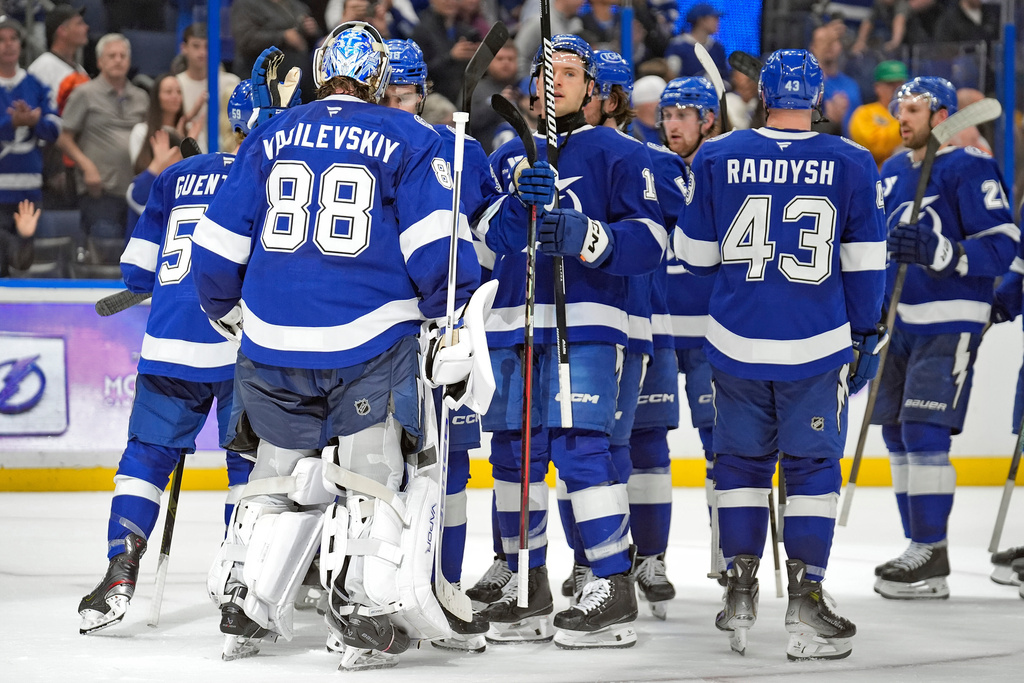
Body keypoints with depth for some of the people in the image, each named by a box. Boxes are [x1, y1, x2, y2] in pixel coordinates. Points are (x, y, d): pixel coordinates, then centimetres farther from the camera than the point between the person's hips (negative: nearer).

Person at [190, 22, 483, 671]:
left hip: (275, 345, 4)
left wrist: (231, 313, 27)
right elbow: (438, 249, -9)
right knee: (375, 472, 6)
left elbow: (217, 247, 10)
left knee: (285, 471, 19)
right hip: (371, 343, -4)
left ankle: (243, 606, 18)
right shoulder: (411, 141, 0)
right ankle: (361, 619, -1)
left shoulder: (272, 136, 9)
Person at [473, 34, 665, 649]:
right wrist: (519, 207, -18)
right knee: (514, 451, 6)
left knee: (579, 445, -15)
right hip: (513, 319, 6)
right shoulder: (508, 157, 17)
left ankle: (614, 587, -11)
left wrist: (589, 239, -22)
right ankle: (528, 585, 17)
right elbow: (487, 232, 2)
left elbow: (650, 238, -6)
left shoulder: (618, 153, 2)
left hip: (585, 320, -6)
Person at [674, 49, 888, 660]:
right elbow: (864, 265, 0)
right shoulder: (851, 165, -2)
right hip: (817, 347, -1)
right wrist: (867, 336, 11)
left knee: (741, 460, 15)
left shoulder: (718, 158, -1)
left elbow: (695, 257, 5)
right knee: (813, 466, 6)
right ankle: (806, 601, 1)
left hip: (736, 343, 1)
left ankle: (740, 591, 14)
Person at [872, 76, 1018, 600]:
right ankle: (919, 548, 17)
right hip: (900, 320, 8)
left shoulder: (970, 168, -10)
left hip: (948, 323, -8)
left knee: (924, 431, -13)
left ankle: (932, 557, -10)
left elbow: (1001, 246, -17)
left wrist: (937, 251, -29)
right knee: (897, 434, 9)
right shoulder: (892, 171, 14)